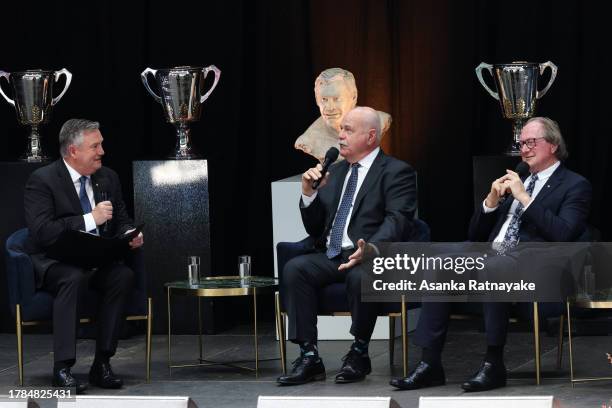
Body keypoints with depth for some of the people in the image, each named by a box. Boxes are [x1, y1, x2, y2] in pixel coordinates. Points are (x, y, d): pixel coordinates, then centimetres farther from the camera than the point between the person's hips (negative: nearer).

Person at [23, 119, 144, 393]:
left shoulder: (108, 178, 10)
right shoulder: (42, 180, -9)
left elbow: (121, 221, 17)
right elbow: (41, 231, -21)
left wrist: (131, 235, -8)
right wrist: (90, 219, -24)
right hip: (53, 262, -5)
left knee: (124, 275, -27)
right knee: (74, 278, -38)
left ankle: (102, 364, -22)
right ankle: (62, 368, -36)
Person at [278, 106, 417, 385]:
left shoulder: (396, 172, 1)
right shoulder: (336, 172, 21)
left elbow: (397, 221, -15)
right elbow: (315, 229, 22)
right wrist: (309, 194, 2)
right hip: (330, 255, 6)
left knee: (359, 276, -38)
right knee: (293, 269, -23)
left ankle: (359, 353, -16)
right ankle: (309, 358, -24)